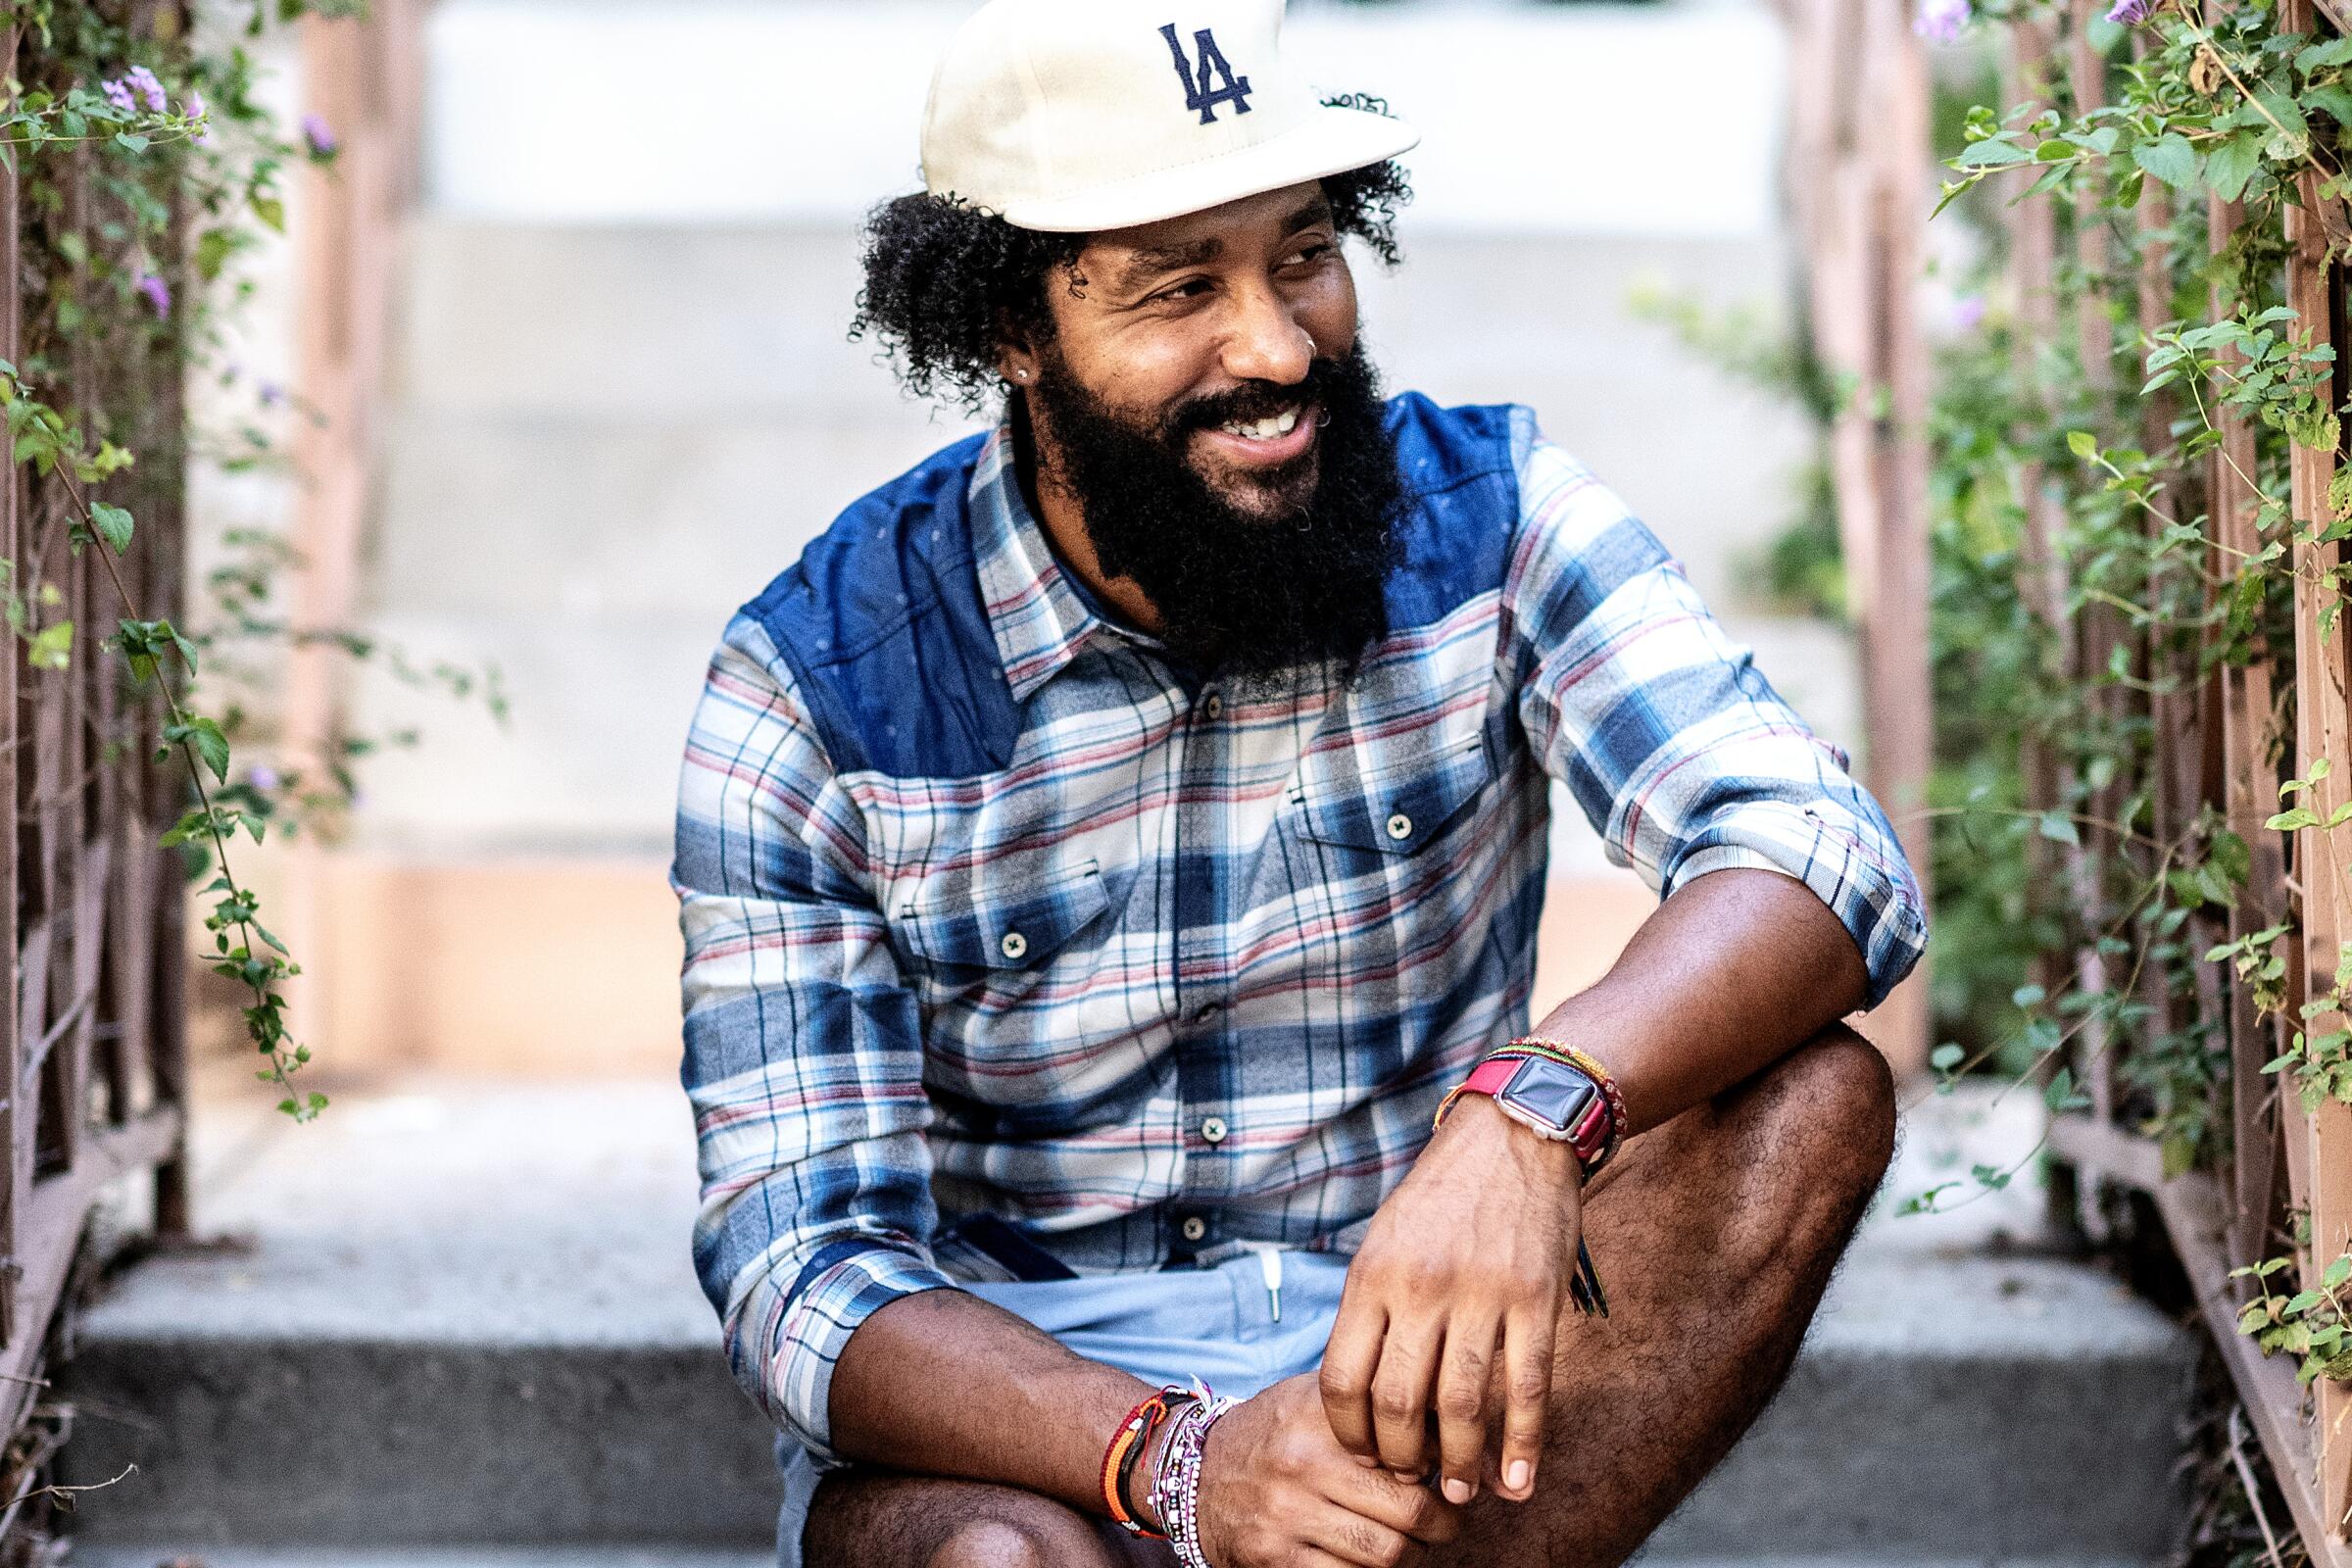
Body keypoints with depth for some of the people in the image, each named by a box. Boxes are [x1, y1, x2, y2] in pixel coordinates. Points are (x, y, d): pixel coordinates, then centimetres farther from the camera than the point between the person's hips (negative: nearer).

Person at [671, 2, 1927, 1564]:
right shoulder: (814, 687, -10)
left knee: (1812, 1098, -25)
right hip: (1021, 1391, -2)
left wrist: (1536, 1108, -42)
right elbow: (810, 1266, -14)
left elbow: (1827, 853, -20)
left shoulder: (1489, 516, -5)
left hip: (1406, 1363, 3)